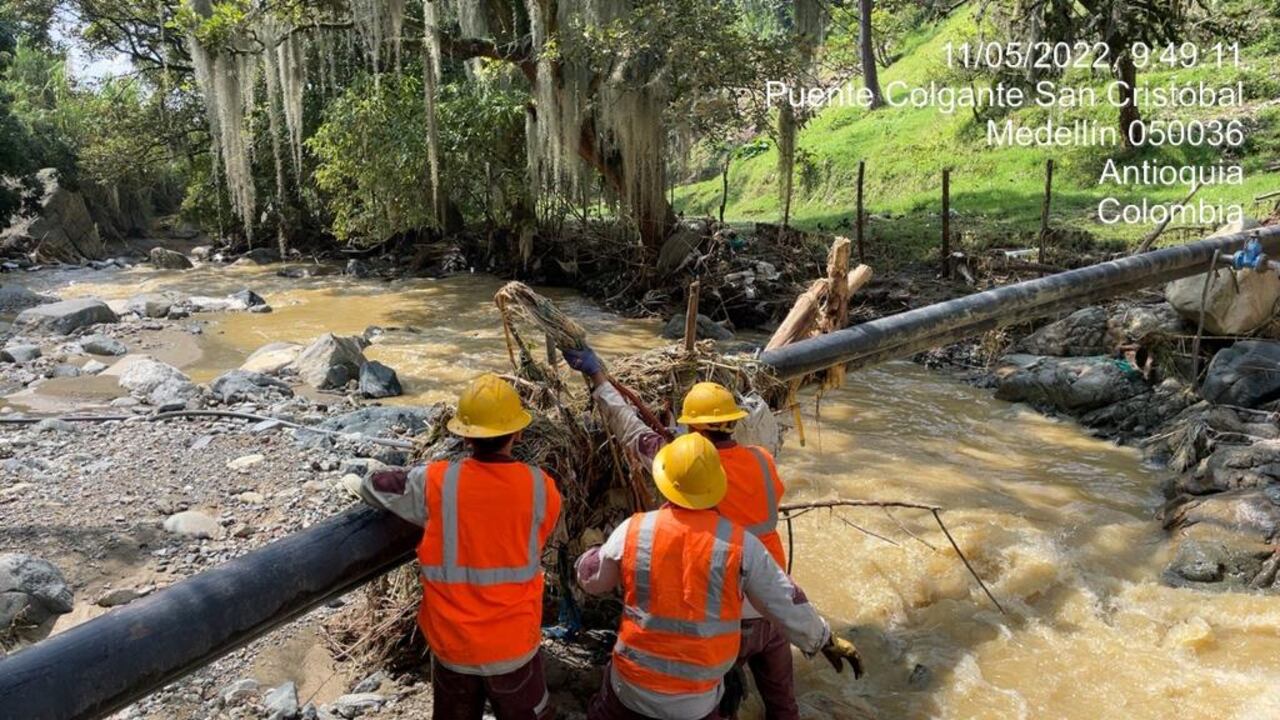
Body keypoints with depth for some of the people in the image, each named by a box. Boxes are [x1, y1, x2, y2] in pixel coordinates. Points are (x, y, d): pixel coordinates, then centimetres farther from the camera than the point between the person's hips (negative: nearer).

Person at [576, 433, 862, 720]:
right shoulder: (740, 544, -14)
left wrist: (601, 550, 27)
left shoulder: (632, 531, -11)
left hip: (631, 689, 1)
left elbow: (590, 579, 5)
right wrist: (827, 640, 12)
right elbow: (787, 605, -5)